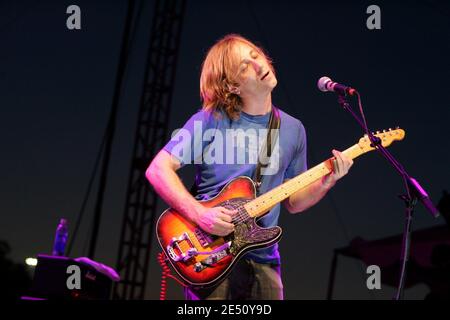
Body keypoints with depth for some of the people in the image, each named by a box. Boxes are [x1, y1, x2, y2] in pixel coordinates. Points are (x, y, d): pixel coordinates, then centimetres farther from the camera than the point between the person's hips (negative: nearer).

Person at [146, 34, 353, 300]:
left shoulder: (293, 130, 9)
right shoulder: (211, 119, -6)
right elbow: (158, 169, -10)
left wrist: (326, 181, -3)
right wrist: (200, 214, -20)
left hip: (263, 262, 4)